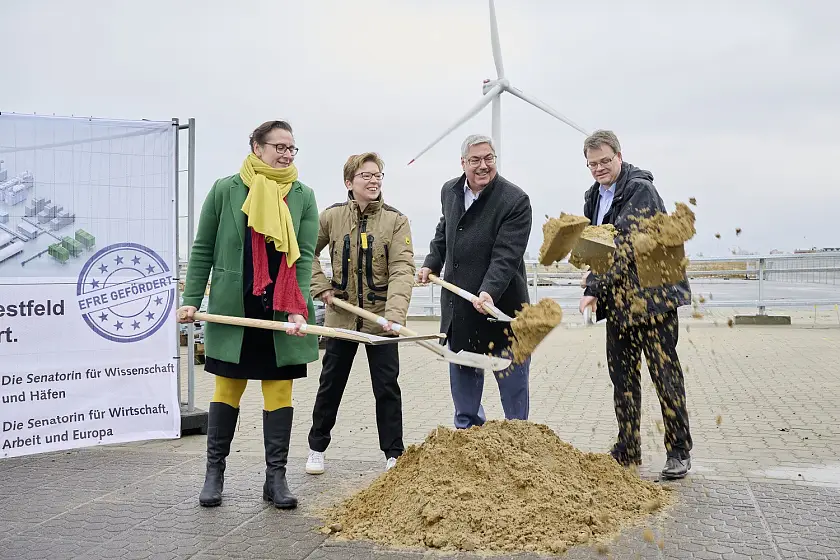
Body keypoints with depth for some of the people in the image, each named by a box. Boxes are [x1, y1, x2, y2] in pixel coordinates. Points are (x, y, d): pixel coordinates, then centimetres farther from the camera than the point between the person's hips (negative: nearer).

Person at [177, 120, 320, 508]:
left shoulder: (303, 196, 2)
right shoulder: (226, 190, 0)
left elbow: (304, 257, -4)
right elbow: (203, 250, 5)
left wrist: (297, 310, -15)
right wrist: (191, 299, -1)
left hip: (282, 309, 1)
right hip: (233, 307, -1)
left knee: (280, 388, 4)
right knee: (228, 387, 7)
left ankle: (276, 477, 15)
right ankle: (214, 473, 22)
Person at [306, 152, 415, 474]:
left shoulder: (396, 220, -7)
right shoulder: (332, 216, -1)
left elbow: (402, 271, -17)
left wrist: (394, 314, -30)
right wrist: (321, 287, -2)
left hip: (381, 318, -2)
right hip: (341, 317, 2)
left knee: (387, 387, 4)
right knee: (330, 385, 13)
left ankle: (394, 453, 17)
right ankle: (317, 448, 29)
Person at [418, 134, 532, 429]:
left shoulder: (515, 200, -16)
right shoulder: (449, 191, 5)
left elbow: (506, 255, -24)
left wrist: (489, 291, -37)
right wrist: (431, 263, 11)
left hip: (501, 303, -6)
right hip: (458, 304, 6)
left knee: (512, 380, 5)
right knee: (462, 374, 17)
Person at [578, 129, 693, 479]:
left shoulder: (640, 189, -12)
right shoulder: (593, 196, 13)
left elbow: (626, 244, -22)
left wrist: (594, 287, -23)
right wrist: (592, 274, 1)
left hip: (652, 297, -8)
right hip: (619, 301, 8)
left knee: (664, 372, -2)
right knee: (622, 375, 11)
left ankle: (679, 452, 11)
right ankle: (627, 450, 22)